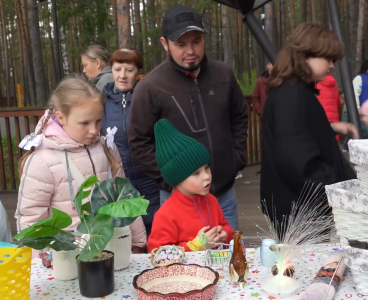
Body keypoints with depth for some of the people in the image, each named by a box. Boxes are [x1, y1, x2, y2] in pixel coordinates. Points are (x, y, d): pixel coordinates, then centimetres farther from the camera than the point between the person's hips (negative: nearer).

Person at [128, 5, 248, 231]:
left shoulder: (223, 75, 0)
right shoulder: (150, 87, -14)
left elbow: (240, 118, 14)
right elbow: (139, 142, -8)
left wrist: (237, 159, 6)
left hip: (224, 191, 4)